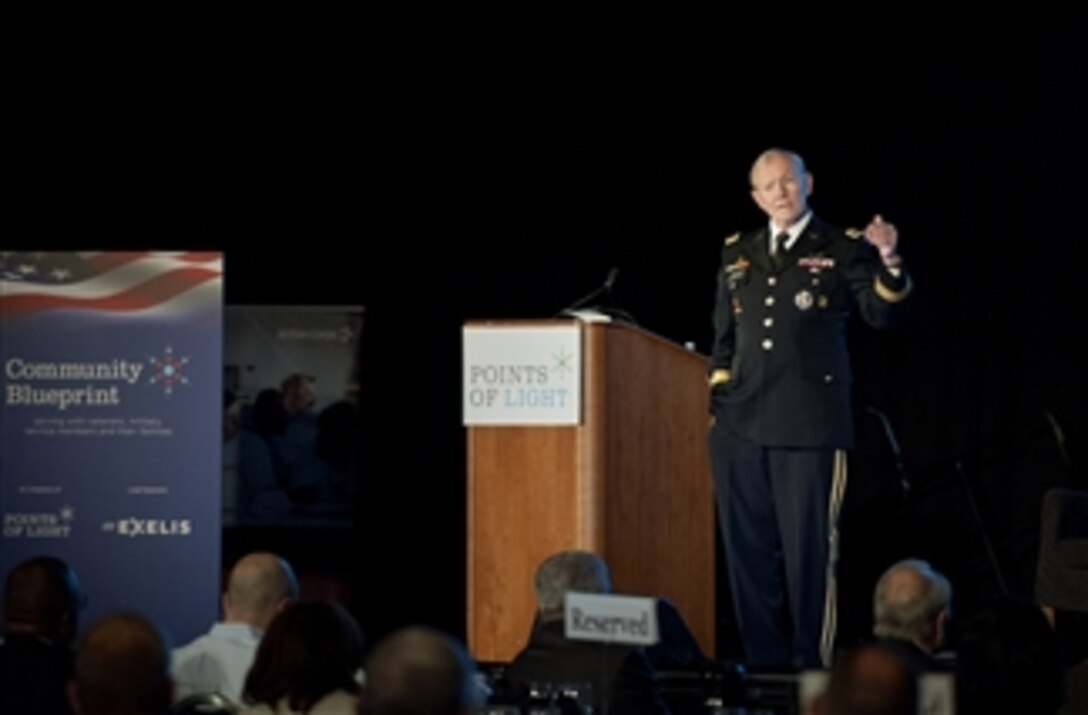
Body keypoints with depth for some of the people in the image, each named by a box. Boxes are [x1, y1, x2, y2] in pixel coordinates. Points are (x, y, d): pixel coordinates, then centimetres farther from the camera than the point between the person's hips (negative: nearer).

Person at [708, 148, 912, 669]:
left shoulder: (842, 250, 4)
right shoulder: (738, 255, 16)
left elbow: (881, 313, -8)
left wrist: (888, 262, -25)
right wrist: (717, 405, 14)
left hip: (809, 428, -4)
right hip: (741, 429, 4)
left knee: (808, 553, -3)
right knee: (748, 553, 6)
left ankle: (810, 666, 4)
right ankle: (763, 663, 13)